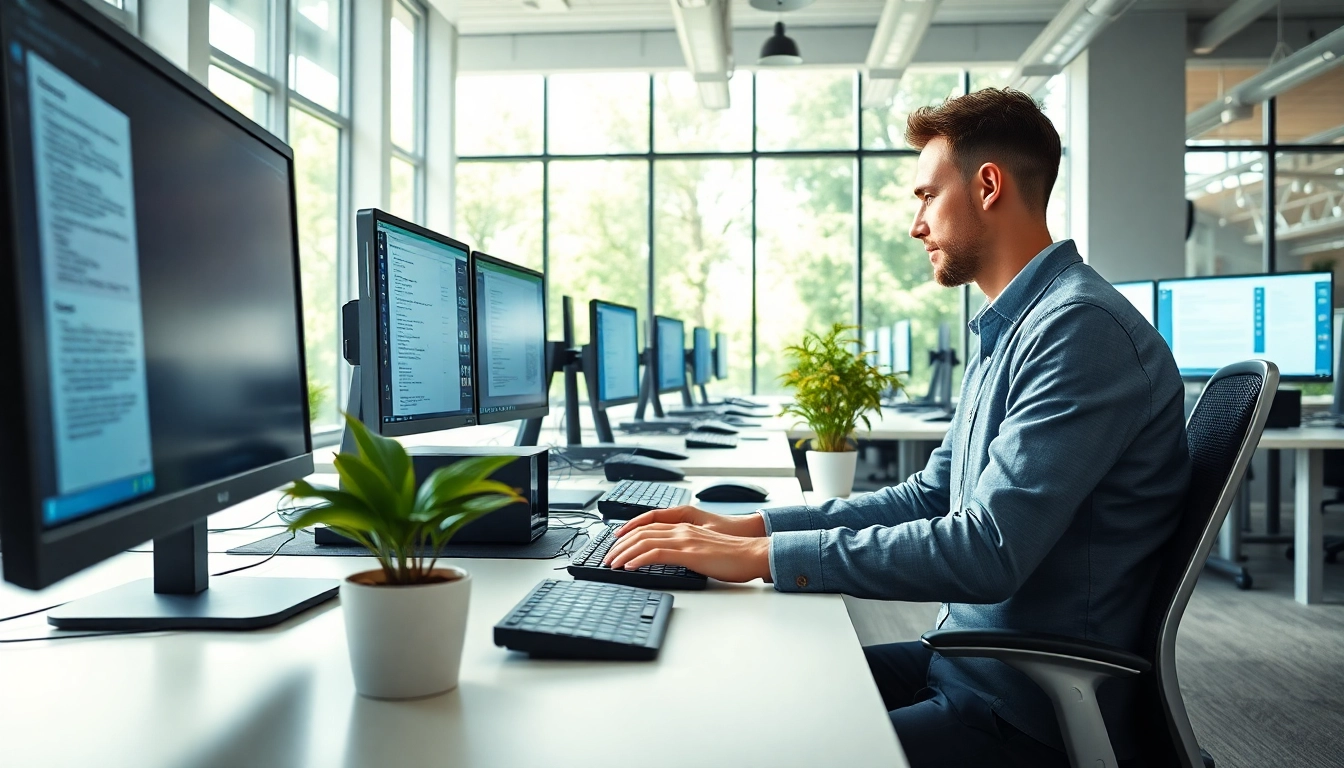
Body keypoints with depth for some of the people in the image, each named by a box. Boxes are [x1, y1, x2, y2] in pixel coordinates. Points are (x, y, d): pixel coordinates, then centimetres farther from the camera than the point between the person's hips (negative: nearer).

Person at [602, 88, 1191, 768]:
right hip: (966, 662, 9)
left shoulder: (1082, 329, -21)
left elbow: (987, 551, -28)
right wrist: (746, 526, 4)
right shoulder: (1011, 330, 14)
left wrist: (759, 556, -25)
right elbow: (929, 496, 14)